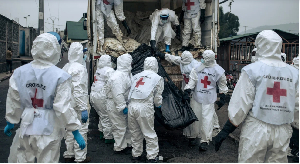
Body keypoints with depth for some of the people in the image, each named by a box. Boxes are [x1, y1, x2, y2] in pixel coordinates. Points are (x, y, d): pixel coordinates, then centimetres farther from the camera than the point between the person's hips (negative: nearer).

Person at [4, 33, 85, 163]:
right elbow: (63, 107, -17)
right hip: (49, 128, -3)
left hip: (27, 127, 3)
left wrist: (10, 122, 17)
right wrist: (75, 132, -10)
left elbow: (13, 101, 3)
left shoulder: (20, 72, -3)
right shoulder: (60, 76, -15)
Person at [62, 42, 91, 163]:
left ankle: (69, 154, 29)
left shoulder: (65, 67, 8)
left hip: (68, 103, 8)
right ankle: (80, 158, 11)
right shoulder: (79, 68, -17)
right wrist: (84, 108, -20)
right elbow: (78, 90, -22)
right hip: (78, 104, -8)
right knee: (81, 130, 2)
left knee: (70, 129, 17)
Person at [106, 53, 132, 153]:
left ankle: (128, 143, 34)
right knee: (120, 127, 0)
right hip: (115, 106, -10)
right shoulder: (117, 77, -26)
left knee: (126, 125, 19)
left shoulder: (125, 74, 9)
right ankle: (119, 148, 14)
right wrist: (123, 106, -27)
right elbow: (118, 94, -30)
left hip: (122, 103, 10)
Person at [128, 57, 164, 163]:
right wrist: (158, 105, 30)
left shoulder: (136, 76, 21)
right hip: (145, 106, -4)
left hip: (132, 105, 4)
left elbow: (131, 90, 18)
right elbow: (157, 97, 11)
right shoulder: (158, 78, 11)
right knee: (149, 133, 7)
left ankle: (136, 154, 28)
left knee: (135, 132, 17)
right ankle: (152, 157, 13)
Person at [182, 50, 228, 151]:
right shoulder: (197, 69, 1)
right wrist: (186, 93, -11)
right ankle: (192, 136, 27)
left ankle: (205, 141, 3)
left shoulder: (218, 71, -1)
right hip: (197, 97, 2)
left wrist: (222, 98, 8)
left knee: (207, 119, -6)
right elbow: (192, 82, -1)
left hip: (209, 99, -2)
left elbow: (222, 86, 8)